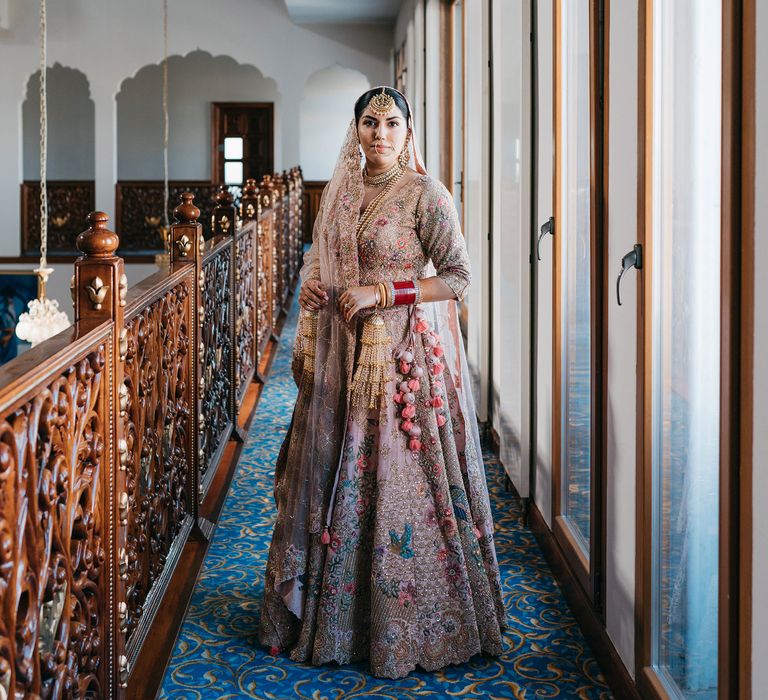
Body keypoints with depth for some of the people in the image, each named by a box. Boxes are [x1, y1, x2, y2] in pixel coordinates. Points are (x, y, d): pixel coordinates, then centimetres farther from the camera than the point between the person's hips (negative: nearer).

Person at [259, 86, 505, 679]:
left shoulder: (424, 194, -8)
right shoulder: (341, 190, 12)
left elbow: (458, 277, -12)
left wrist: (382, 292, -18)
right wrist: (314, 289, 3)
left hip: (404, 352, -6)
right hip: (344, 352, 6)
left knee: (397, 479, -3)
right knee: (333, 474, 9)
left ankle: (403, 629, 10)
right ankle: (325, 612, 23)